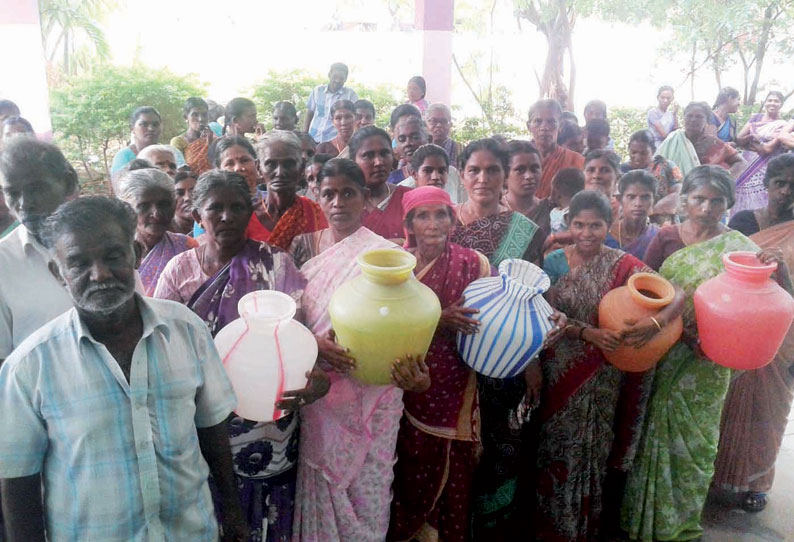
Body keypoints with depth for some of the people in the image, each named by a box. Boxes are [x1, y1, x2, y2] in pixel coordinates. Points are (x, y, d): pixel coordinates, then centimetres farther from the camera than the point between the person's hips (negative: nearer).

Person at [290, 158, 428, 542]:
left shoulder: (386, 254, -6)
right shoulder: (305, 246, 4)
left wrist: (416, 373, -29)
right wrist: (315, 343, -17)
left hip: (370, 394, -2)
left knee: (364, 489, 7)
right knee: (318, 489, 13)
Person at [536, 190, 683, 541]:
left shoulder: (623, 264, -5)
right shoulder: (554, 263, -3)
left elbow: (677, 295, -11)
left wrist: (656, 322, -30)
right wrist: (589, 334, -24)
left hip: (605, 378, 0)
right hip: (562, 375, 0)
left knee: (594, 448, 12)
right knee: (559, 448, 9)